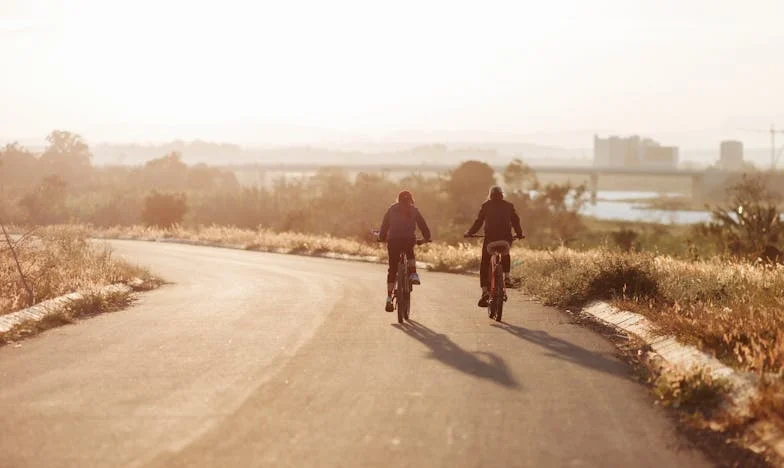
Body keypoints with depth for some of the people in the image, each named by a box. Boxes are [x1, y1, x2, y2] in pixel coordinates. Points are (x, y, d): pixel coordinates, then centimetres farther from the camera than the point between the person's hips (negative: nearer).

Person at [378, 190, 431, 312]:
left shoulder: (392, 209, 19)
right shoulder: (413, 210, 19)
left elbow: (384, 225, 18)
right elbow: (423, 225, 20)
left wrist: (382, 238, 30)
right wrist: (426, 238, 34)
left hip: (393, 240, 0)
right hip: (409, 240, 0)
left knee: (392, 270, 7)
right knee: (410, 253, 36)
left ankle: (389, 298, 0)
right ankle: (413, 274, 13)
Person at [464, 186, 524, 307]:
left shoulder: (486, 206, 6)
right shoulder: (509, 206, 11)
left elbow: (479, 221, 2)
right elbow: (515, 221, 9)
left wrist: (470, 232, 11)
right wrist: (519, 233, 21)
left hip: (490, 238, -2)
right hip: (506, 238, 2)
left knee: (484, 265, 5)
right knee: (505, 255, 35)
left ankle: (485, 291, -9)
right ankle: (506, 276, 14)